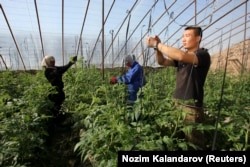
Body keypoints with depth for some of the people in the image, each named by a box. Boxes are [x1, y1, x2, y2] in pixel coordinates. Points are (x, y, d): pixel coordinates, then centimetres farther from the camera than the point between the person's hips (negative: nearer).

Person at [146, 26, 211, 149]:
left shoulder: (203, 55, -9)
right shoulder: (181, 58, 13)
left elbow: (181, 56, -28)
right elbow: (162, 62, 7)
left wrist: (157, 44, -22)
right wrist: (157, 48, -11)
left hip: (192, 108, -6)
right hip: (177, 105, 7)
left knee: (192, 145, 5)